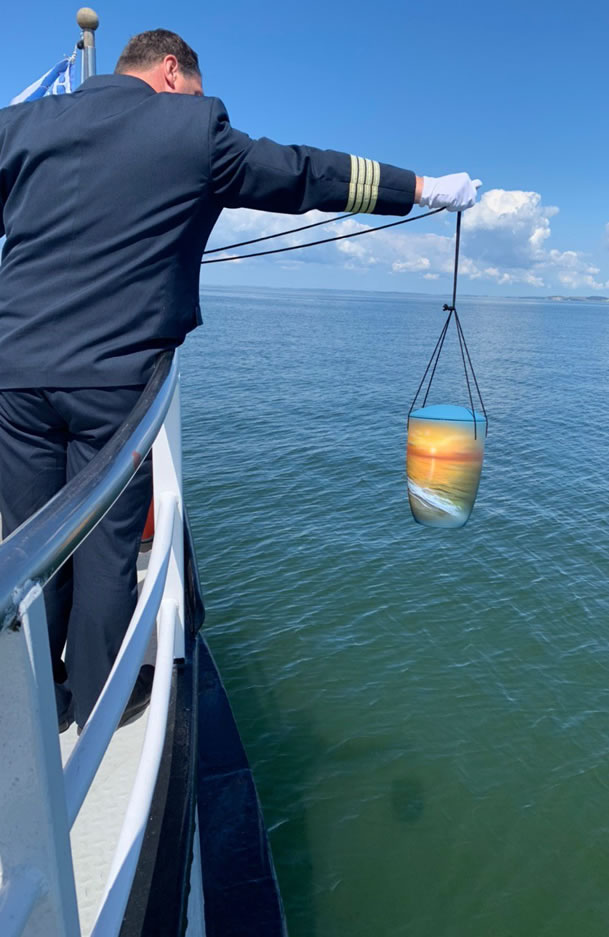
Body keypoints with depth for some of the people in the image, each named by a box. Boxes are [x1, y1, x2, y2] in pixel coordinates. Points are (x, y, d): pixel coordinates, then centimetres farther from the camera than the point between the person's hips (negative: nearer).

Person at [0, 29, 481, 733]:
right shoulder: (194, 126, 4)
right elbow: (309, 175, 8)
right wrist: (424, 188, 19)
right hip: (116, 378, -3)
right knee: (106, 547, 8)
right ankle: (97, 704, 23)